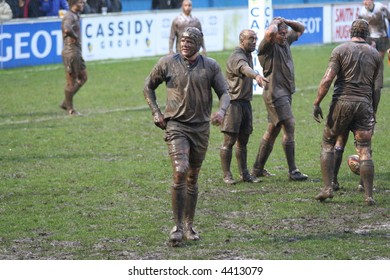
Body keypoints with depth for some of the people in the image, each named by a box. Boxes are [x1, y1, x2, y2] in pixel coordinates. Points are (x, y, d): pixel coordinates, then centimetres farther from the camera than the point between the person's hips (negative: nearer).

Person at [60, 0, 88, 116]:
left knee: (83, 77, 16)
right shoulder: (69, 16, -18)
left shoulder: (76, 16, 14)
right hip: (71, 52, -10)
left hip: (77, 51, 10)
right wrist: (75, 37, -20)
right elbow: (67, 29, -39)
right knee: (71, 81, -1)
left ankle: (66, 103, 21)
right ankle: (70, 109, 10)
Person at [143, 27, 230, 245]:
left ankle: (189, 226, 23)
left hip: (201, 127, 2)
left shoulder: (210, 66, 2)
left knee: (193, 178, 11)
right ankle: (178, 227, -12)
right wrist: (156, 113, 1)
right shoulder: (168, 63, -1)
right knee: (180, 172, -18)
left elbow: (224, 92, 3)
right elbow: (149, 87, 12)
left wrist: (221, 111, -18)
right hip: (176, 125, -2)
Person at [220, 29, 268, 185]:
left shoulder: (248, 55, 16)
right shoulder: (237, 57, -16)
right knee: (229, 141, -7)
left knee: (243, 141, 12)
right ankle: (227, 175, -4)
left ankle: (244, 174, 17)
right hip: (233, 102, -9)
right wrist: (256, 76, -57)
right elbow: (244, 68, -38)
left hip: (245, 102, 9)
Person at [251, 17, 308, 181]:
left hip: (286, 92, 9)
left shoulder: (286, 41, 13)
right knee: (289, 127, -15)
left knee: (273, 130, 13)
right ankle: (292, 171, -15)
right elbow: (270, 32, -34)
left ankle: (258, 169, 21)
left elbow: (301, 29, 26)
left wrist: (286, 21, 7)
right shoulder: (268, 46, -11)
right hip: (274, 92, -9)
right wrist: (275, 23, -11)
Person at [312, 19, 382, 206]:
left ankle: (327, 188, 4)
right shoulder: (375, 55, 11)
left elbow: (327, 79, -8)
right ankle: (369, 196, -5)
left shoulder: (340, 50, 1)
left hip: (342, 101, -2)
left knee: (328, 143, 13)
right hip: (364, 104, 2)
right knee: (364, 151, 1)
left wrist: (317, 103, -6)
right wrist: (374, 113, 19)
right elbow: (376, 88, 12)